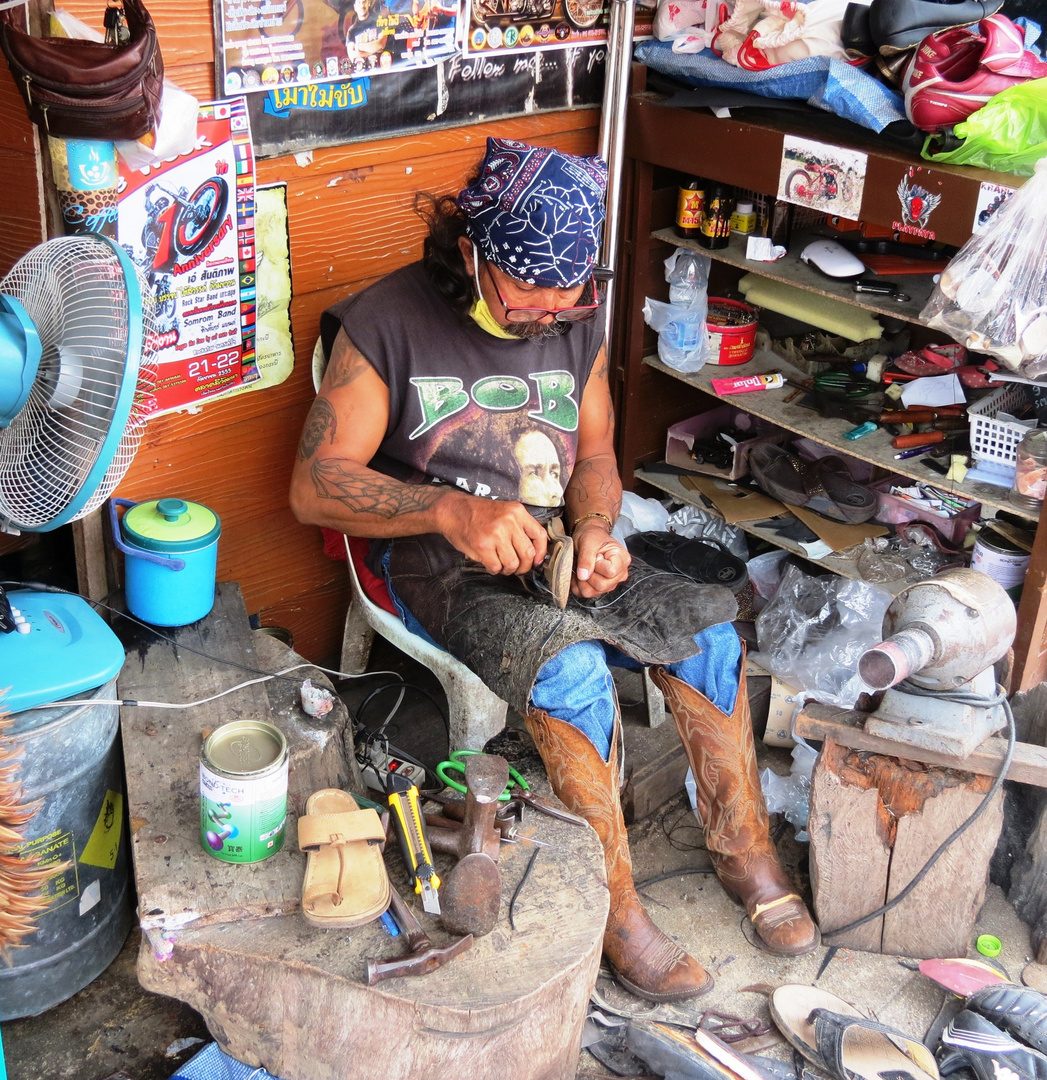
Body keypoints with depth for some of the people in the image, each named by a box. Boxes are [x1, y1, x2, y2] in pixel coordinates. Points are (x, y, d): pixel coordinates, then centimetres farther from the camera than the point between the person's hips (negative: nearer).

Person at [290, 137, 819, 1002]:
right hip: (439, 569, -5)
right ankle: (617, 913, -16)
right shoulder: (387, 323, -11)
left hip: (556, 551, 5)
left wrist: (596, 531, -8)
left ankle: (746, 855, 3)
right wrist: (452, 511, -28)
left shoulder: (578, 319, 6)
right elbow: (315, 484, -14)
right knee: (572, 667, -32)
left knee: (707, 627, -16)